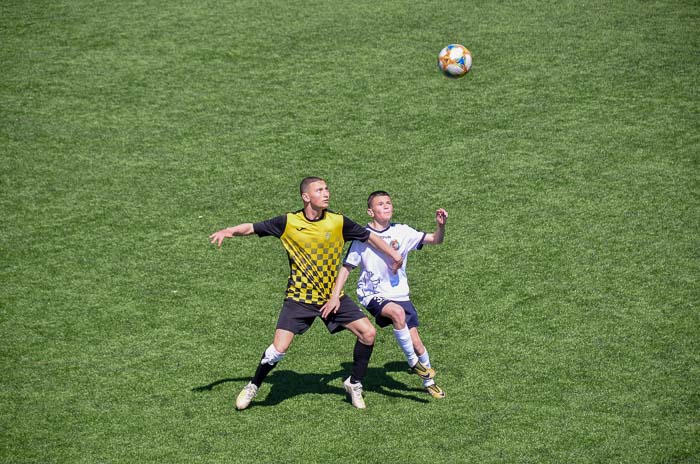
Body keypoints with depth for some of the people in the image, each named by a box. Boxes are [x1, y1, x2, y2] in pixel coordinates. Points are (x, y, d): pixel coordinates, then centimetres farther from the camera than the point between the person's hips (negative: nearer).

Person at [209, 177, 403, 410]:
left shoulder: (338, 222, -7)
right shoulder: (288, 222, -10)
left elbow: (369, 237, 5)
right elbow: (252, 228, -5)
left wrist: (393, 254, 4)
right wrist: (228, 231, -21)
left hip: (333, 297, 2)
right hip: (299, 297, -2)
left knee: (368, 332, -8)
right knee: (279, 347, -13)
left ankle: (354, 383, 13)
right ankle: (252, 387, 13)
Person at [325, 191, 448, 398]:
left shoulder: (402, 232, -1)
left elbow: (435, 240, -3)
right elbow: (347, 267, -4)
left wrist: (441, 225, -24)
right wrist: (335, 296, -11)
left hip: (400, 295, 3)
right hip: (373, 295, -3)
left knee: (415, 342, -1)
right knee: (398, 312, -34)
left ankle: (429, 381, 24)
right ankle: (413, 362, -18)